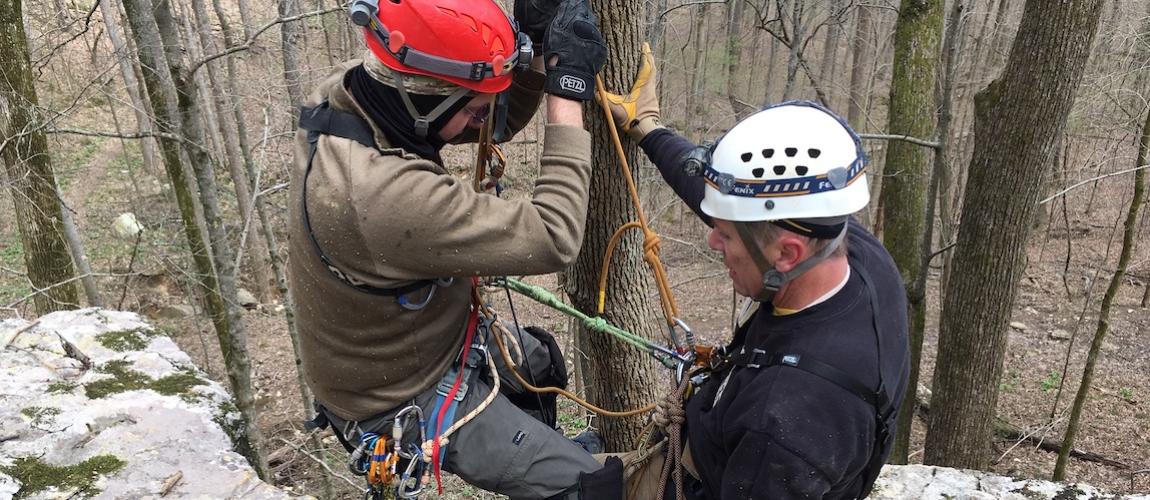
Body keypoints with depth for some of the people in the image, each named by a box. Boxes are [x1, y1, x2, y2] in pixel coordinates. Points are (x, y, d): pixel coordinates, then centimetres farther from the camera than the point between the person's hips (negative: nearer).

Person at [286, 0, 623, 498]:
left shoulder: (343, 89, -15)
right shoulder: (382, 194, -42)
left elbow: (498, 120, -2)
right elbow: (552, 239, -36)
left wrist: (535, 50, -20)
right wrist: (568, 91, -30)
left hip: (394, 348, 9)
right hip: (408, 405, -8)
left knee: (539, 357, 31)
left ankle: (539, 454, 56)